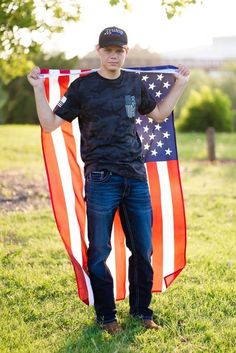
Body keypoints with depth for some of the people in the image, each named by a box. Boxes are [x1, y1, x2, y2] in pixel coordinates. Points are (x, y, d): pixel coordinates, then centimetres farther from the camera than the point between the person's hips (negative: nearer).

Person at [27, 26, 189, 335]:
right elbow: (50, 123, 0)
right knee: (99, 252, 2)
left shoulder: (135, 83, 12)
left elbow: (158, 114, 27)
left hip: (137, 178, 4)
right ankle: (106, 315, 17)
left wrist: (180, 84, 24)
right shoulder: (83, 86, 0)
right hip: (101, 179, -4)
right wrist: (38, 89, -9)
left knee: (143, 250, 9)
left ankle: (141, 309, 25)